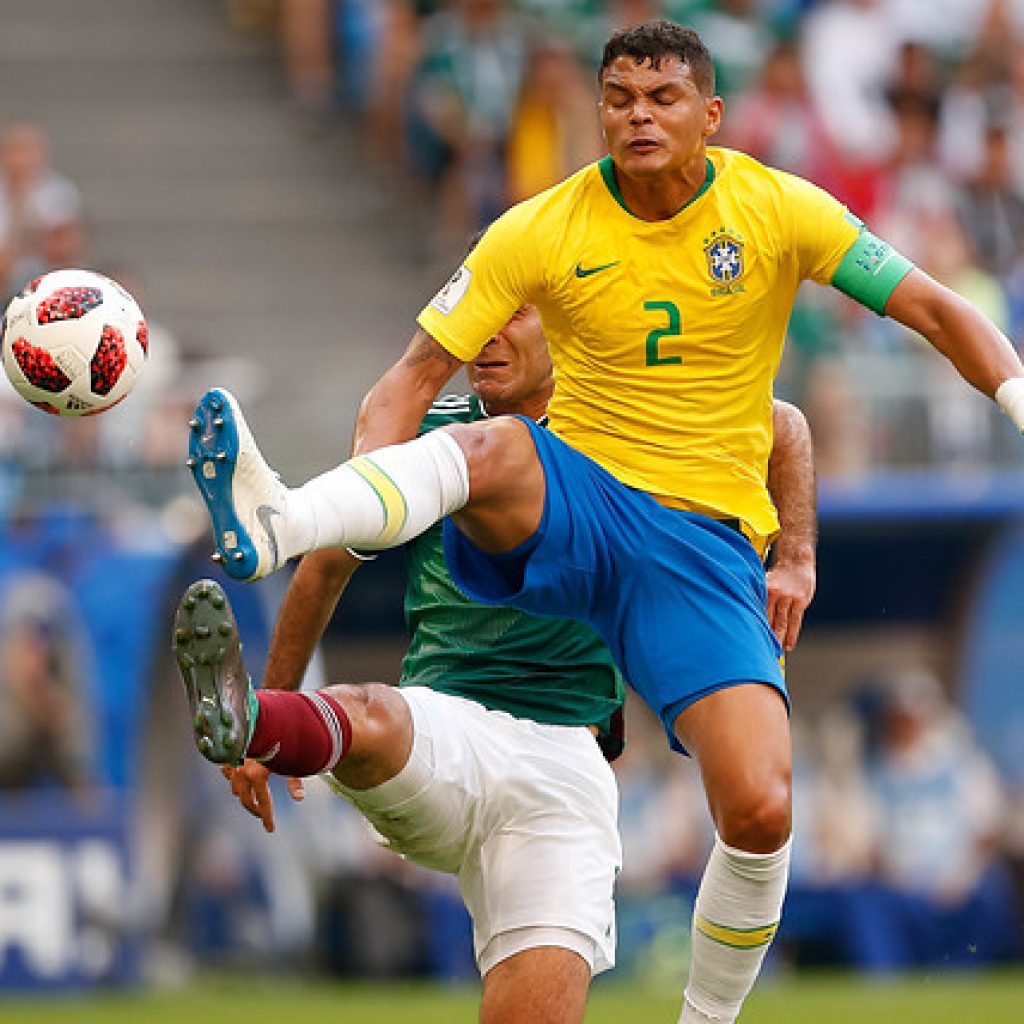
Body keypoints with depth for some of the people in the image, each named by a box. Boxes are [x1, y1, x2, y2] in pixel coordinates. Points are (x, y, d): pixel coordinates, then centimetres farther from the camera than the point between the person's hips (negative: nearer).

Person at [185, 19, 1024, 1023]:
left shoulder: (778, 212, -2)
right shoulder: (541, 232, -3)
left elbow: (936, 311, 2)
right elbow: (415, 373, -2)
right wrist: (356, 507, -19)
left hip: (706, 535, 1)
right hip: (568, 501, -1)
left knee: (759, 811, -17)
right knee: (487, 448, -38)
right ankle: (268, 527, -65)